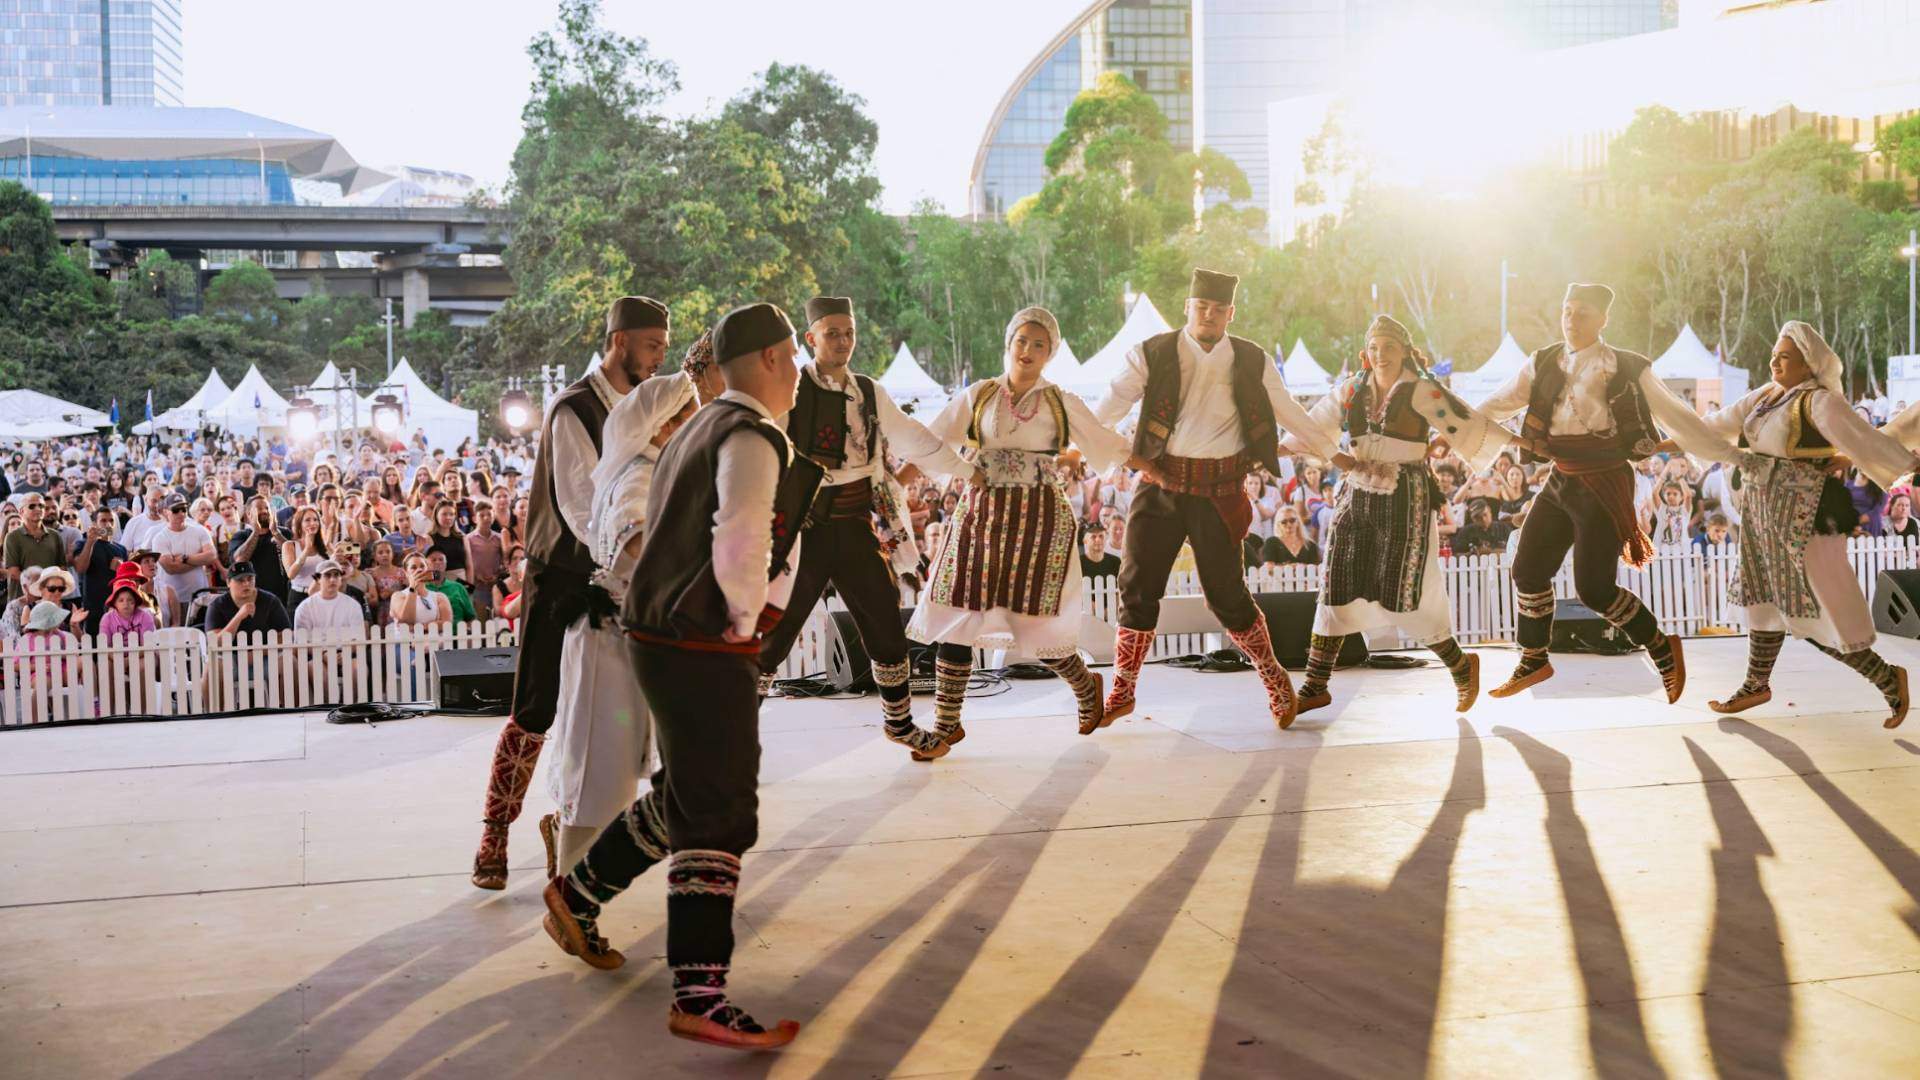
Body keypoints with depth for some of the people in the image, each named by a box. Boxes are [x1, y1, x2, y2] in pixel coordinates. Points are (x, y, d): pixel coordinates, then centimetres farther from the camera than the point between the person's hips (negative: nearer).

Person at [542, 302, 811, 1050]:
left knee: (686, 799, 23)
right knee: (718, 818, -5)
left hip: (668, 635, 10)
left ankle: (578, 894, 36)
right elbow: (741, 546, -29)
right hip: (705, 649, -10)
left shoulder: (703, 427, 16)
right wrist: (743, 618, -12)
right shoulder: (754, 438, -15)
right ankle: (700, 998, -2)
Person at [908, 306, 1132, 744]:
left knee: (1036, 622, -2)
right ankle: (947, 725, 9)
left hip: (1039, 517, -2)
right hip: (981, 514, 2)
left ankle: (1087, 689, 29)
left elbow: (1105, 445, 11)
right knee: (954, 617, -3)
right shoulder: (978, 396, 7)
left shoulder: (1062, 404, 5)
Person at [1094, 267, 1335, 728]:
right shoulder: (1152, 355, -1)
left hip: (1218, 494, 0)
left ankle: (1274, 677, 22)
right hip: (1160, 485, 1)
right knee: (1138, 587, 1)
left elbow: (1290, 413, 15)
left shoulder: (1252, 362, 4)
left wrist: (1332, 454, 20)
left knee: (1225, 592, 1)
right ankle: (1122, 690, 15)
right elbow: (1111, 405, -9)